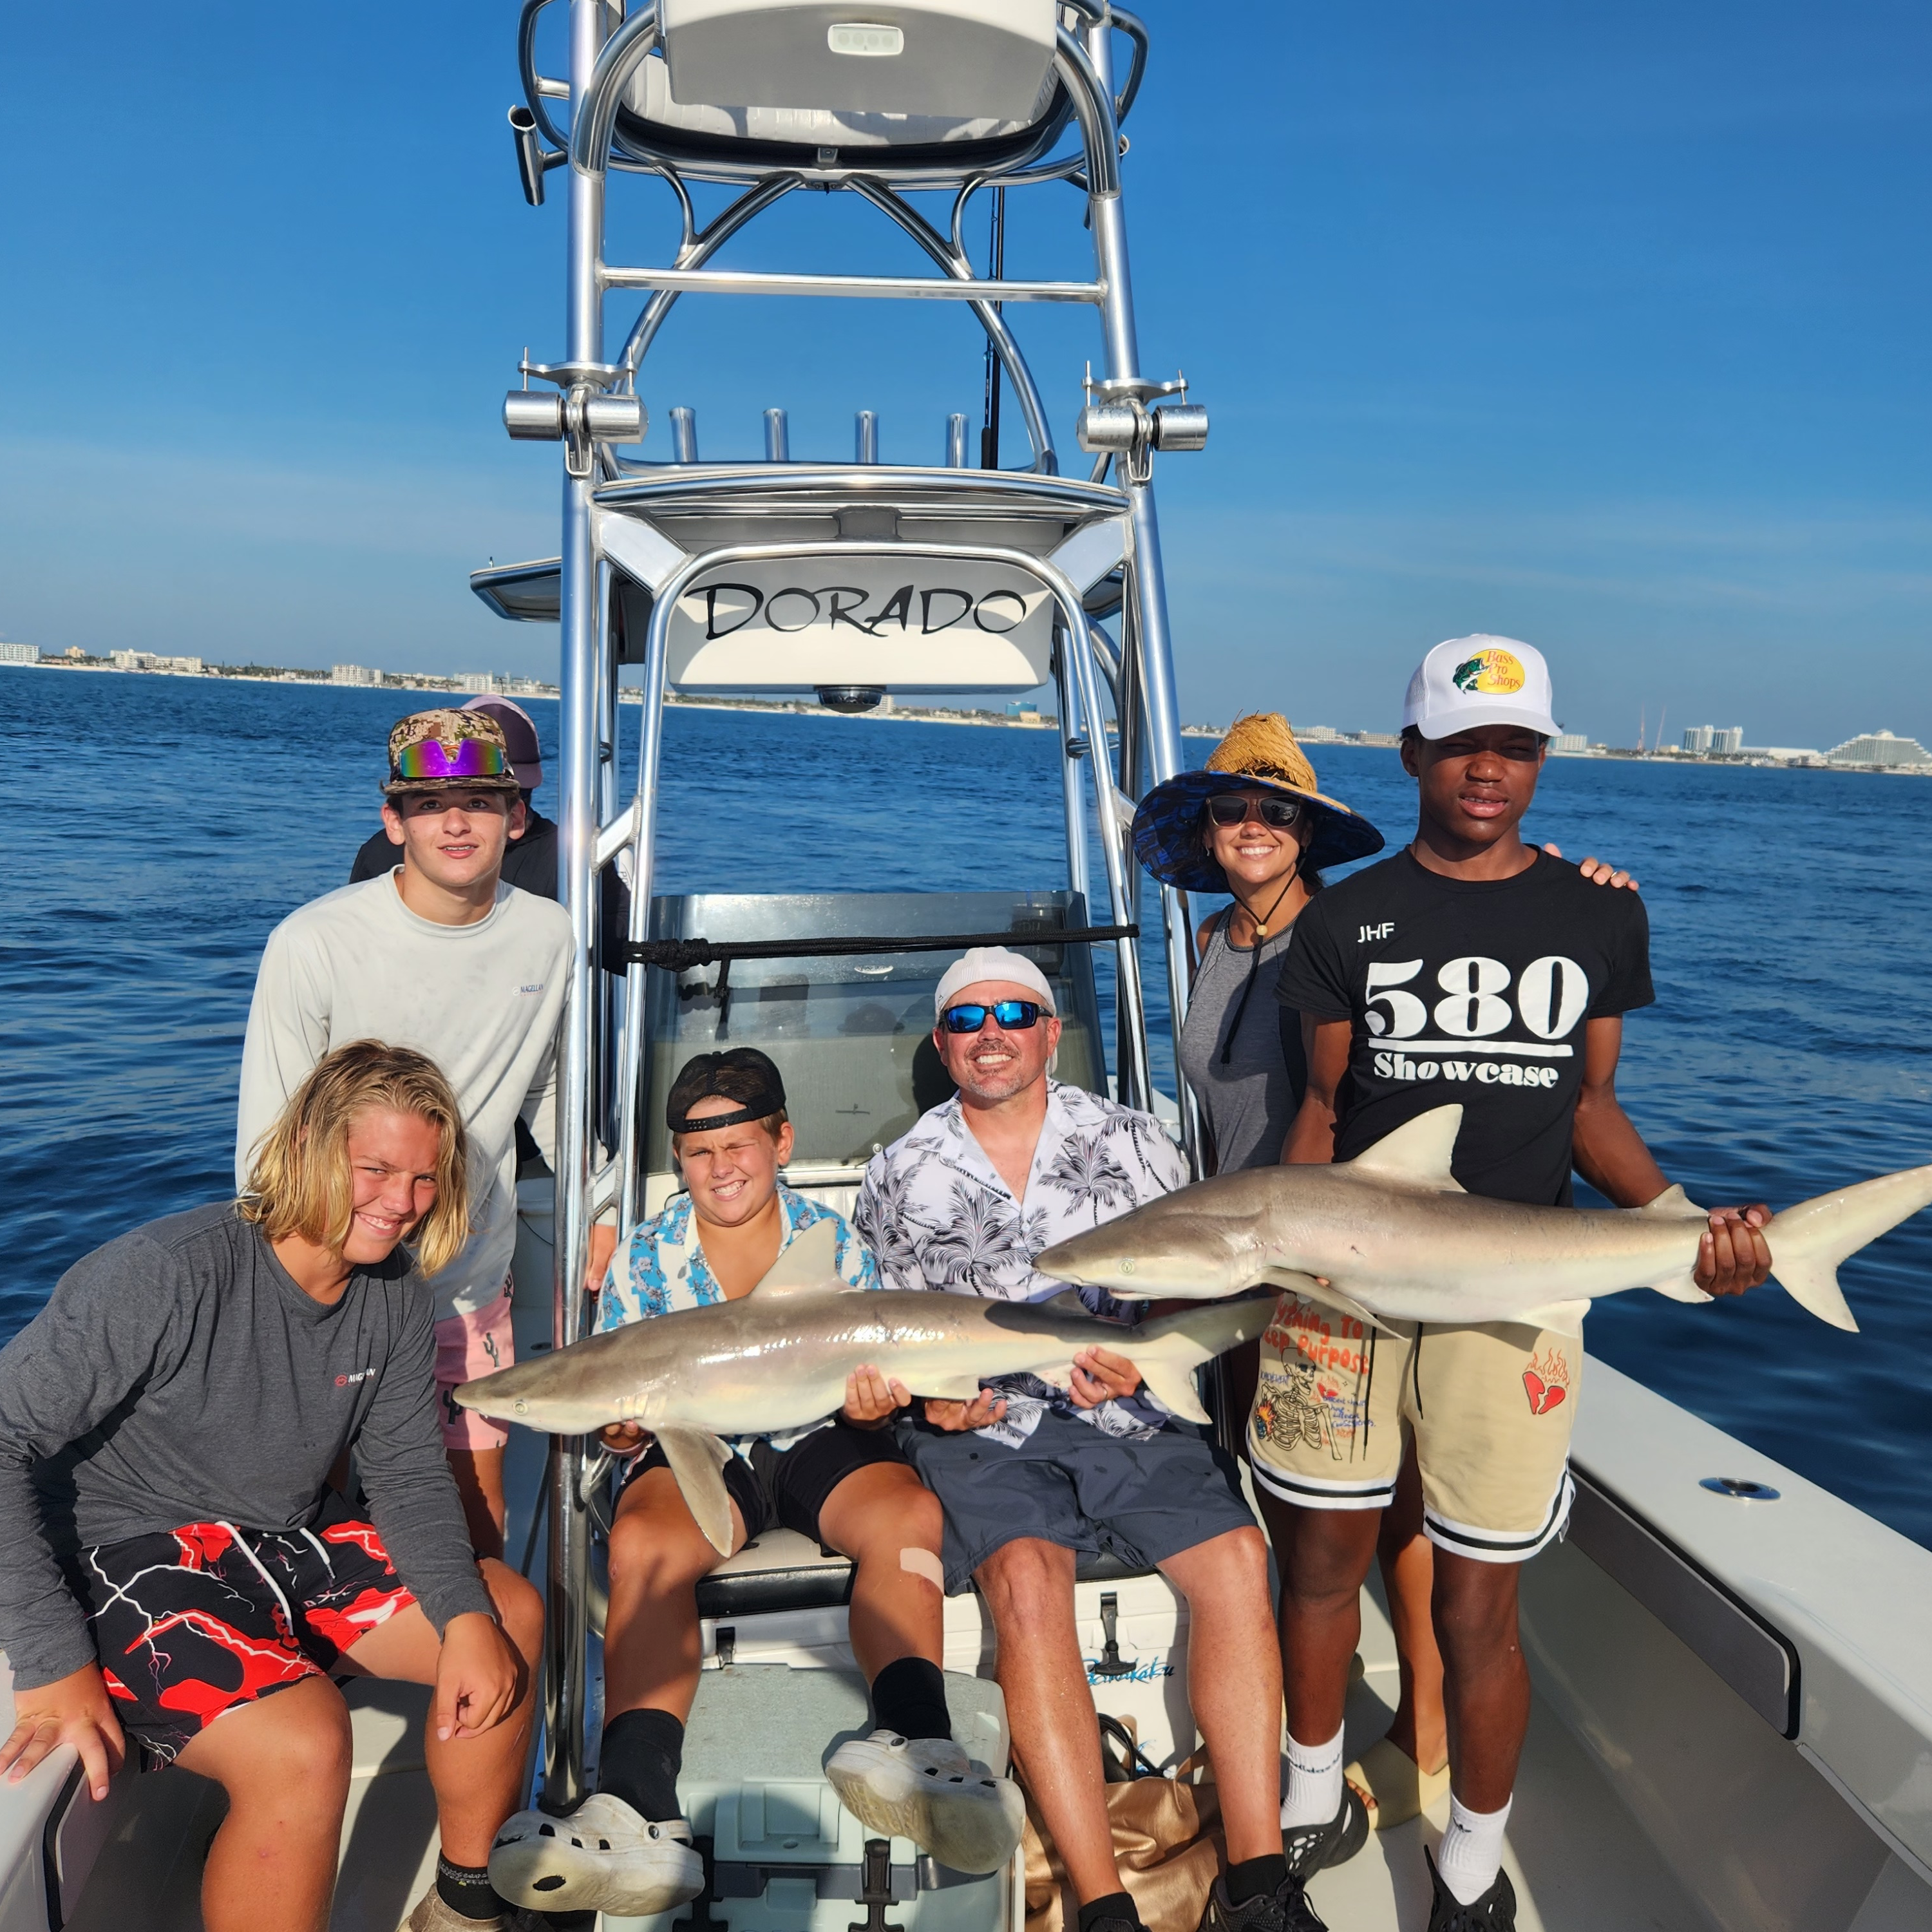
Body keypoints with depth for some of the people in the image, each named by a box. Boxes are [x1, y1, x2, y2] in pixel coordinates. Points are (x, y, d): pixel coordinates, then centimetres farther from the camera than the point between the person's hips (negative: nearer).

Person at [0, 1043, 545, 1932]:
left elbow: (408, 1474, 2)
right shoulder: (168, 1274, -25)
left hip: (291, 1542, 8)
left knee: (511, 1614, 0)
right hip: (126, 1557, -7)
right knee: (305, 1739, -31)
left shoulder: (395, 1293, -3)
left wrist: (466, 1615, -15)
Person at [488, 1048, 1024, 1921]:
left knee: (908, 1512, -32)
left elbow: (869, 1398, 5)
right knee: (641, 1541, -33)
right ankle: (636, 1810, -43)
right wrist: (621, 1425, -17)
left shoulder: (834, 1241, 6)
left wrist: (870, 1407, -20)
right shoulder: (644, 1256, 8)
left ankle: (913, 1740, -48)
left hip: (819, 1441, 0)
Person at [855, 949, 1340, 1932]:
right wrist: (929, 1392, -6)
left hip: (1128, 1414, 2)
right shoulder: (901, 1176, 8)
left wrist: (1141, 1354, -13)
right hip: (981, 1427, -1)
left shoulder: (1130, 1141, 7)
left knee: (1236, 1554, -25)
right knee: (1026, 1579, -31)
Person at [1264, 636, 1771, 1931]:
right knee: (1320, 1559, 11)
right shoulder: (1348, 918, 5)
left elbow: (1590, 1106, 11)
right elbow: (1322, 1110, 6)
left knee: (1477, 1609, 6)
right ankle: (1309, 1800, 38)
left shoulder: (1599, 918, 8)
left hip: (1513, 1300, 0)